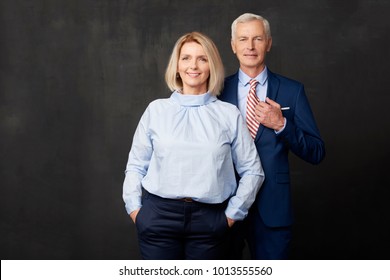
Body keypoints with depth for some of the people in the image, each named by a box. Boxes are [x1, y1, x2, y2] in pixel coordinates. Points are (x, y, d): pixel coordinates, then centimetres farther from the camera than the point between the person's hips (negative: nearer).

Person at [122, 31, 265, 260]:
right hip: (158, 216, 0)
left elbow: (252, 171, 5)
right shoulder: (156, 110, 5)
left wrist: (232, 214, 2)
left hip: (209, 218, 0)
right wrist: (135, 210, 1)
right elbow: (136, 165, 8)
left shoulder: (229, 114, 2)